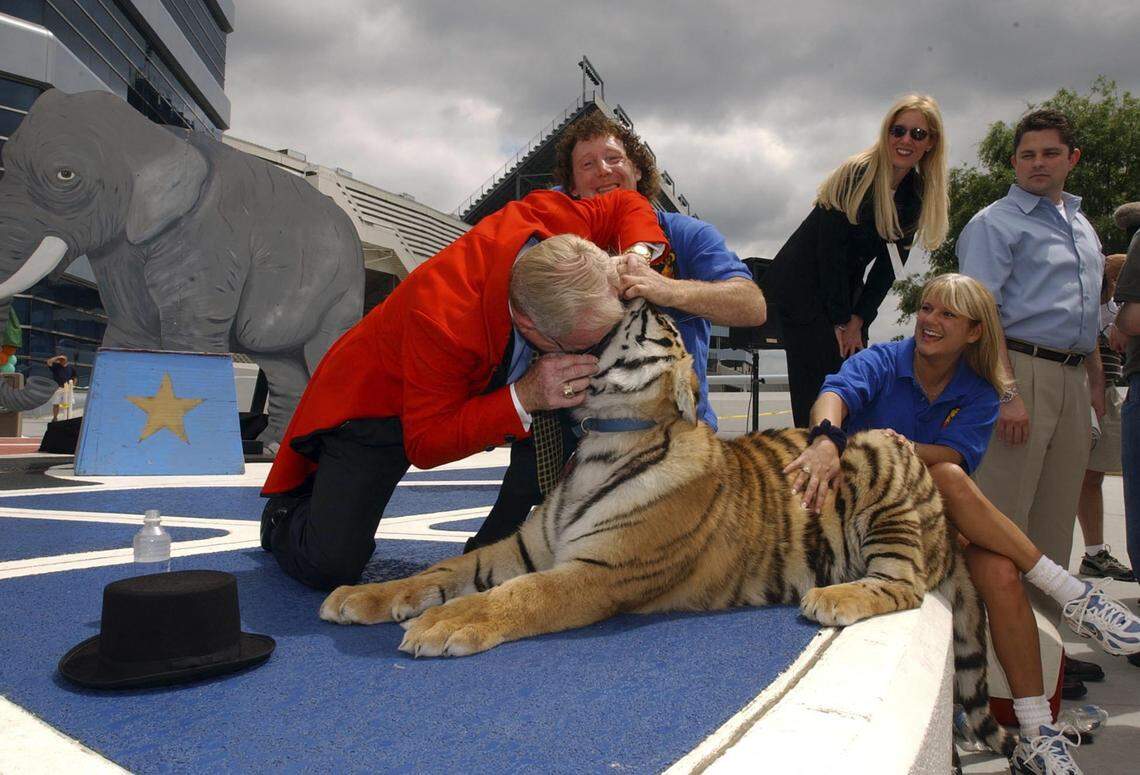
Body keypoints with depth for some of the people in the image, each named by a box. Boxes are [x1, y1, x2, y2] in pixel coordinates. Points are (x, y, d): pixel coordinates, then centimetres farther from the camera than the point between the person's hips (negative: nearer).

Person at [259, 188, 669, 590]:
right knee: (331, 564, -18)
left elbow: (626, 204, -5)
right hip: (378, 397, -6)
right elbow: (423, 446, -31)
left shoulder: (549, 220, -27)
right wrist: (524, 396, -43)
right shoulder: (444, 319, -43)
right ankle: (287, 513, 18)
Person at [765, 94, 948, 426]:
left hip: (845, 289, 7)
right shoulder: (857, 174, -17)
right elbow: (830, 246, -18)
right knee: (819, 386, -11)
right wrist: (842, 321, -14)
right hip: (802, 283, -7)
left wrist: (857, 320, -7)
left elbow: (890, 261, 1)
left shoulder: (917, 193, 2)